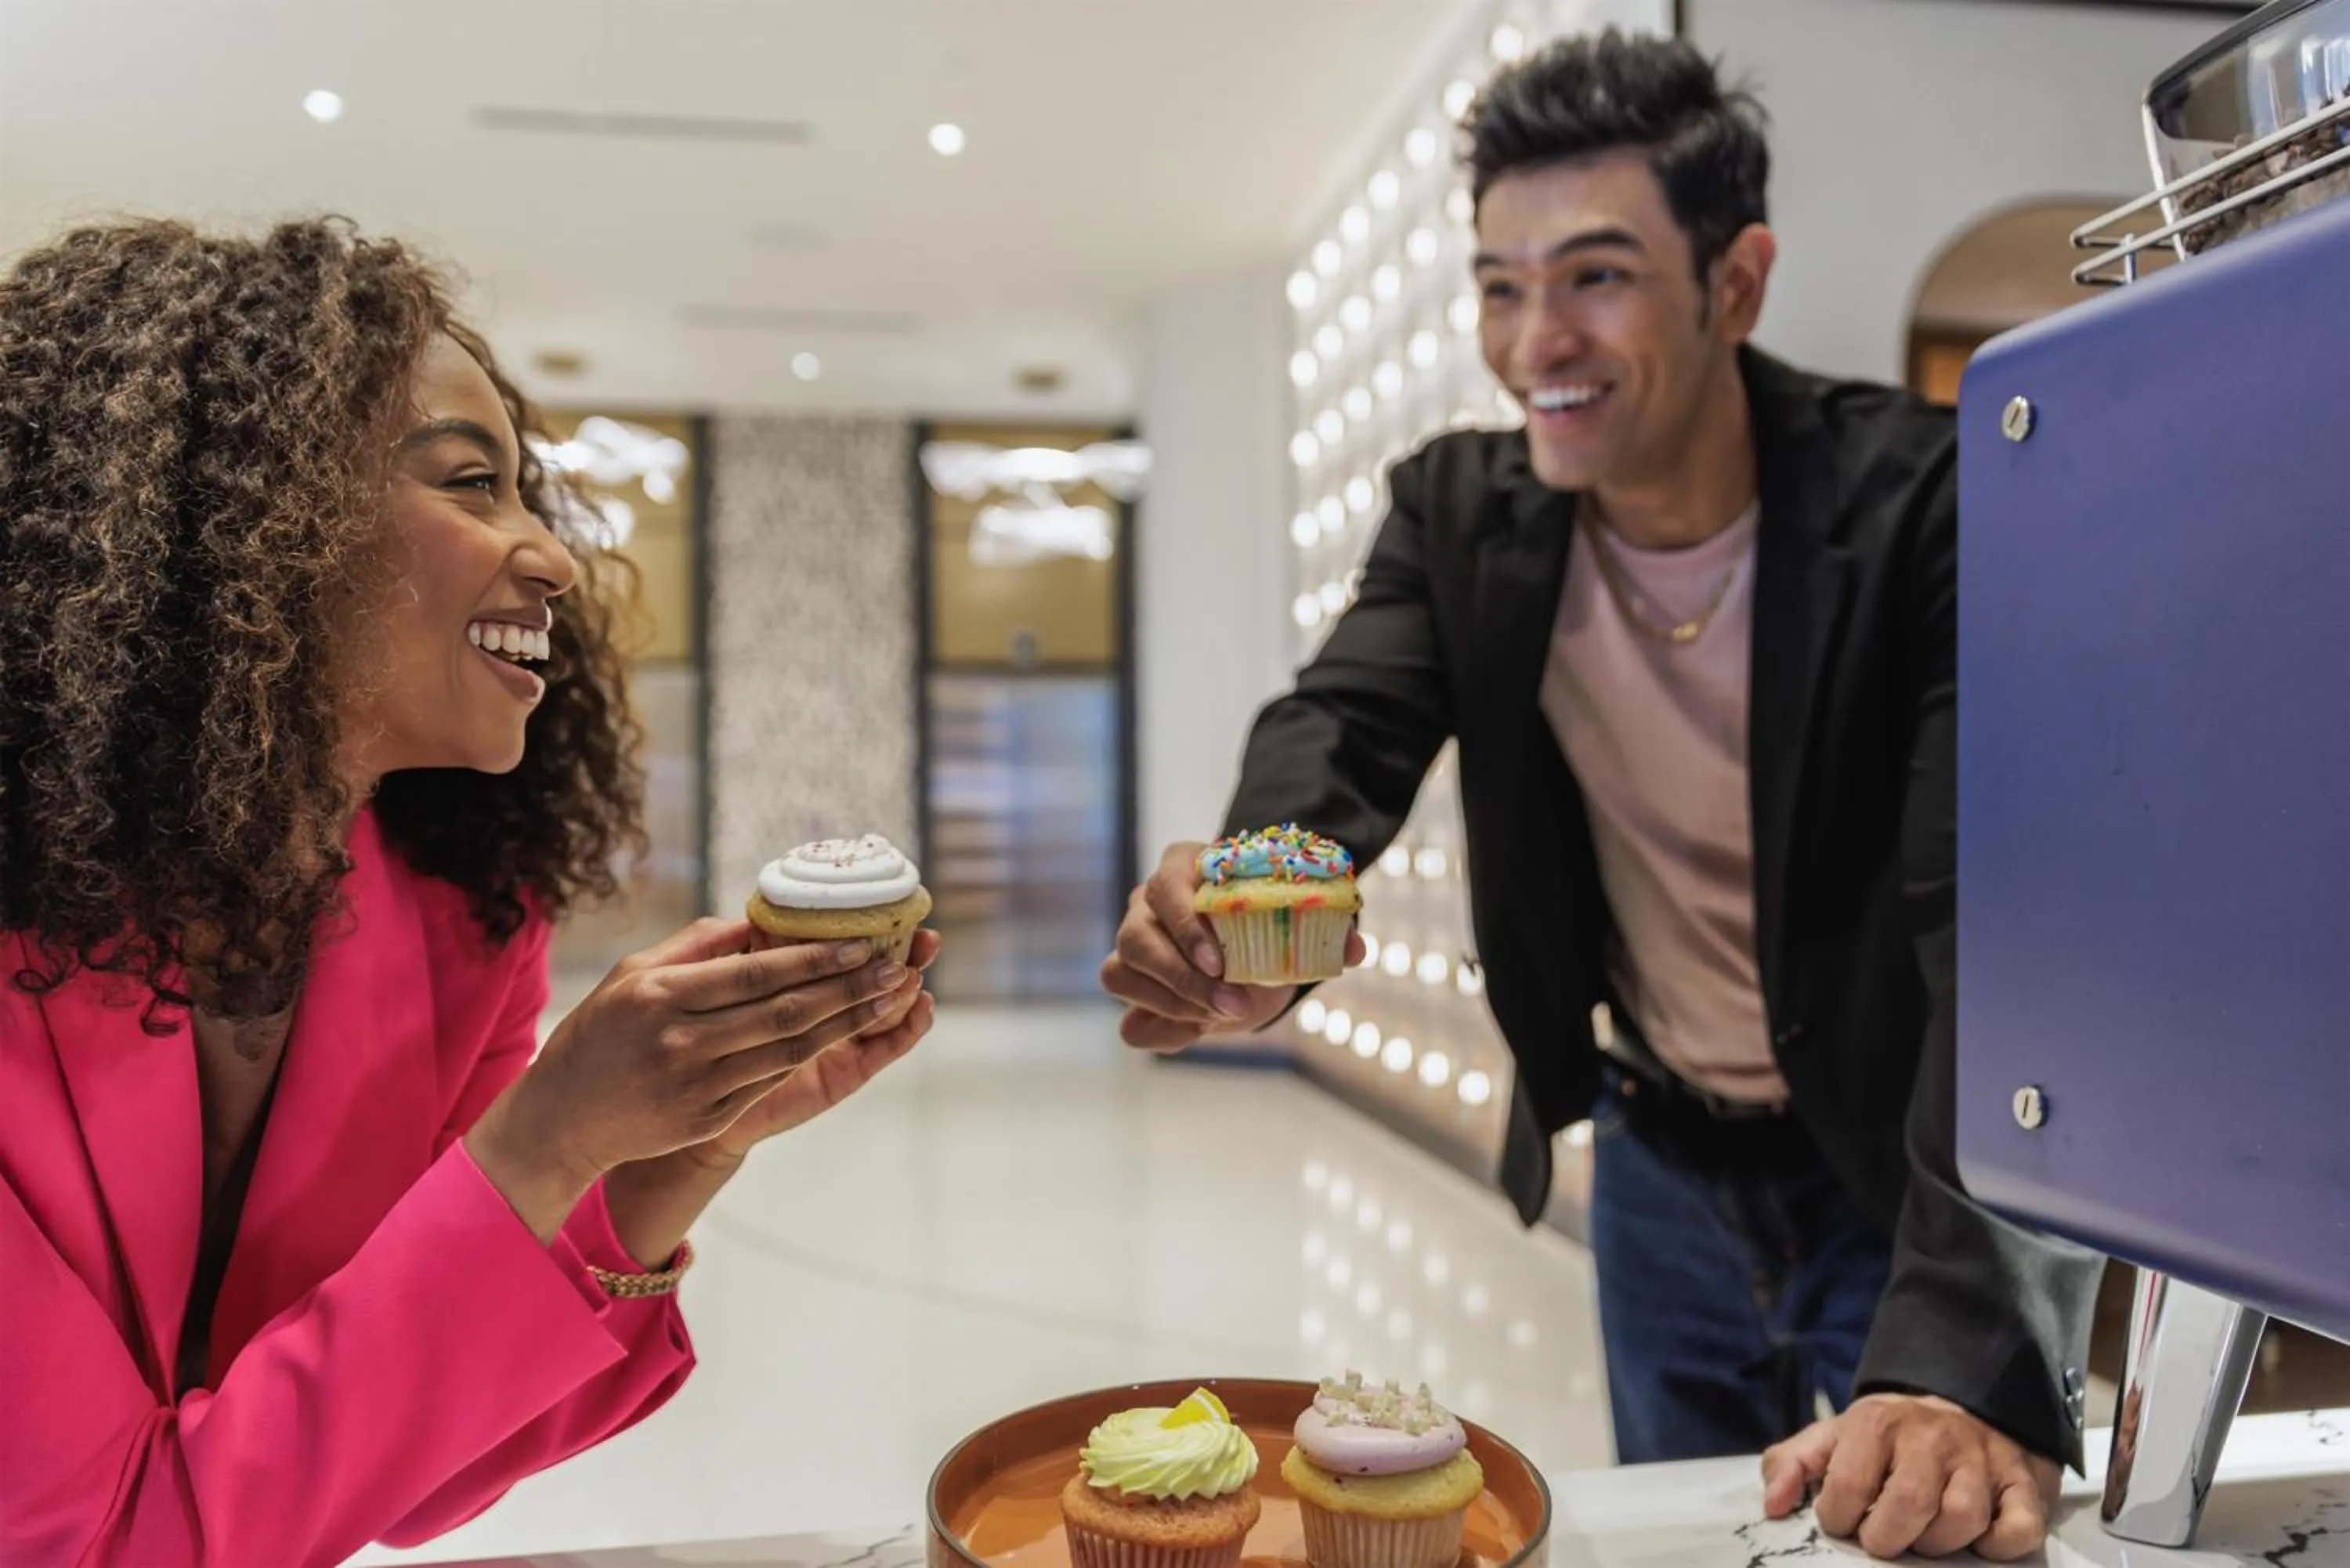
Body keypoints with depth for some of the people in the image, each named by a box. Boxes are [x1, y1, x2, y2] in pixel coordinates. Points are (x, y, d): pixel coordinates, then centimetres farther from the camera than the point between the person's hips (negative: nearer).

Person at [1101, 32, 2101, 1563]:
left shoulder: (1927, 504, -24)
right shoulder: (1462, 508, -9)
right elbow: (1345, 721, -22)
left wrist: (1978, 1361, -42)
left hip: (1918, 1171, -4)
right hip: (1662, 1159, 4)